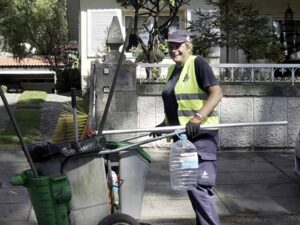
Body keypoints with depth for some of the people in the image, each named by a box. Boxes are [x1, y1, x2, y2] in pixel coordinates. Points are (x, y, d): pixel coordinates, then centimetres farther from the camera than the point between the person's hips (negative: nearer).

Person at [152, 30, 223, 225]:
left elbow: (217, 92, -20)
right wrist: (164, 124, 18)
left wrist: (197, 117, -30)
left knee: (200, 186, -13)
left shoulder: (198, 64, -10)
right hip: (182, 135, 9)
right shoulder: (173, 70, 16)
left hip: (200, 134, -9)